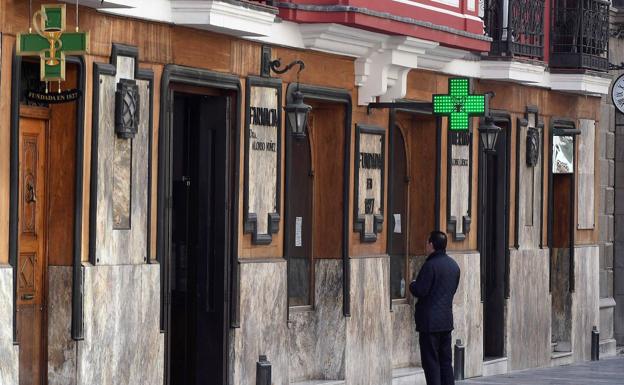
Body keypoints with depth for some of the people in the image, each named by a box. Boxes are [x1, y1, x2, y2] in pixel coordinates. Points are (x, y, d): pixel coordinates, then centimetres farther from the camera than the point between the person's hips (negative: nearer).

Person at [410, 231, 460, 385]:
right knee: (446, 360, 12)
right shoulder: (453, 265, 10)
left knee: (431, 361, -3)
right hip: (447, 319, 8)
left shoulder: (430, 265, -16)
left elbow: (420, 291, -17)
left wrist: (412, 284, 2)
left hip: (430, 321, -8)